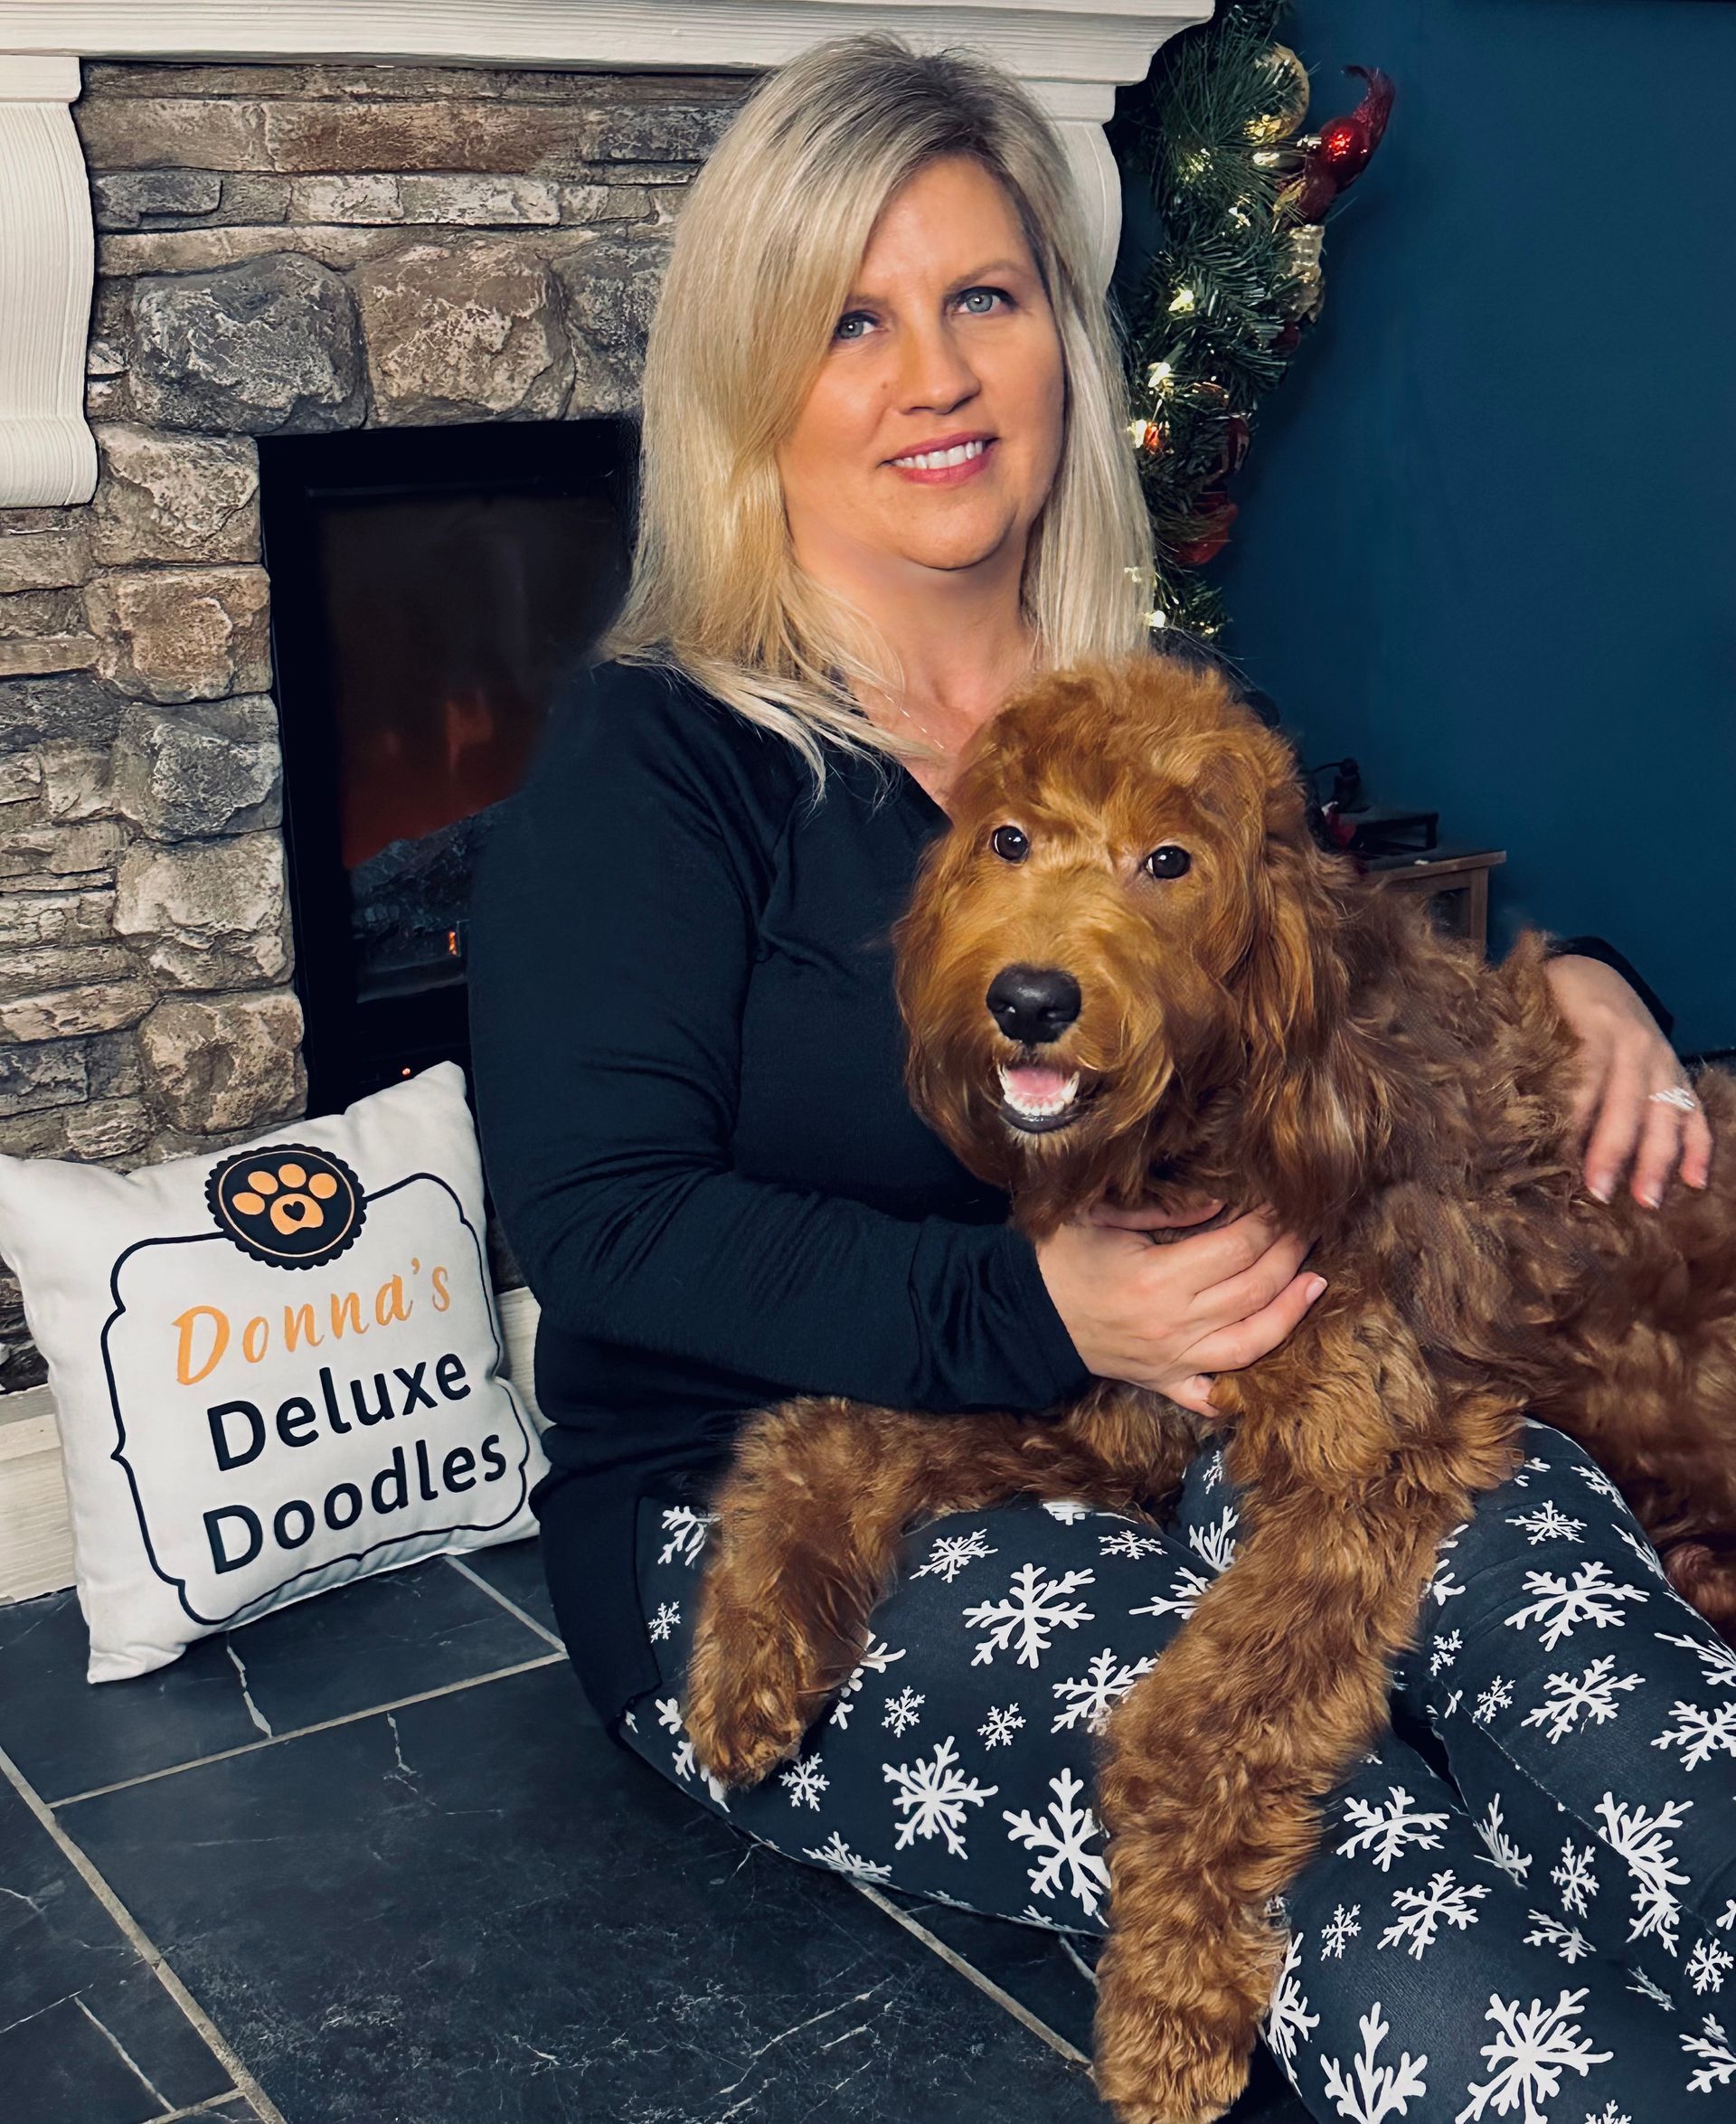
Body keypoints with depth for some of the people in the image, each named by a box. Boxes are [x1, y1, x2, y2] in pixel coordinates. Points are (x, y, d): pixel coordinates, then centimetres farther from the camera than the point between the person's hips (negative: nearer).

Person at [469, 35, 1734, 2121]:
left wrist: (1554, 983, 4)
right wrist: (1034, 1308, -23)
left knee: (1483, 1499, -29)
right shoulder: (645, 769, -3)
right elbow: (604, 1219, -13)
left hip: (1183, 1429, 5)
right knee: (1340, 1841, -31)